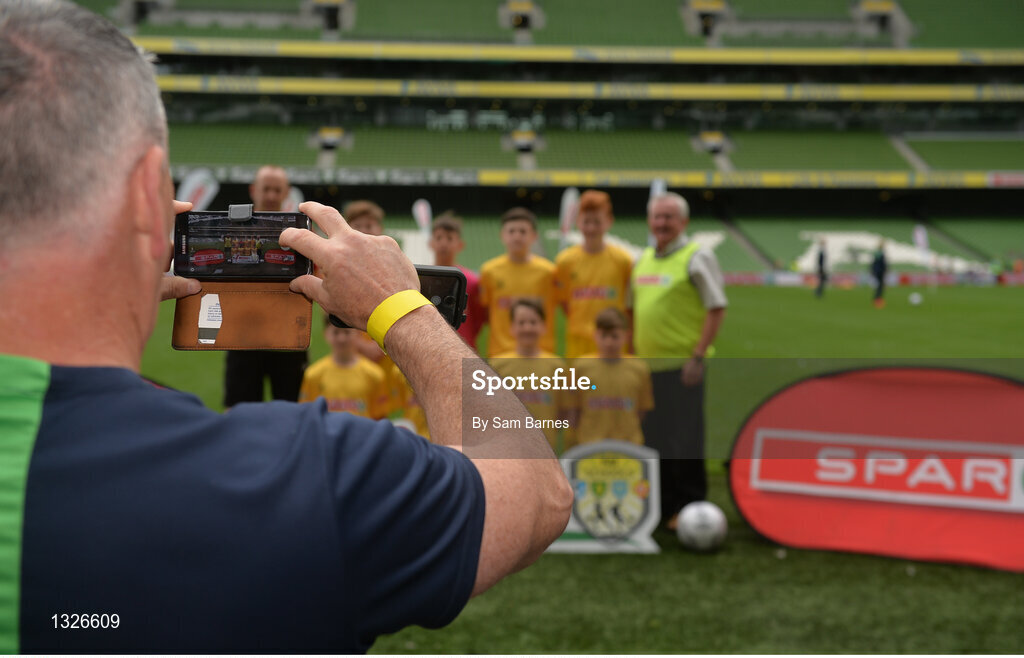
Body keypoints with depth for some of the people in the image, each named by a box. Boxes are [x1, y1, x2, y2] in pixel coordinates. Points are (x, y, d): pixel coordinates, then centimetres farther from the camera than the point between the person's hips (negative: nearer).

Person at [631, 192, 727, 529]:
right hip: (647, 365, 7)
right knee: (652, 439, 11)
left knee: (684, 442, -3)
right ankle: (662, 506, 22)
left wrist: (698, 356, -15)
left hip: (681, 365, -7)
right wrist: (631, 351, 15)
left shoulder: (696, 257, -6)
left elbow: (716, 308, -10)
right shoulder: (644, 259, 15)